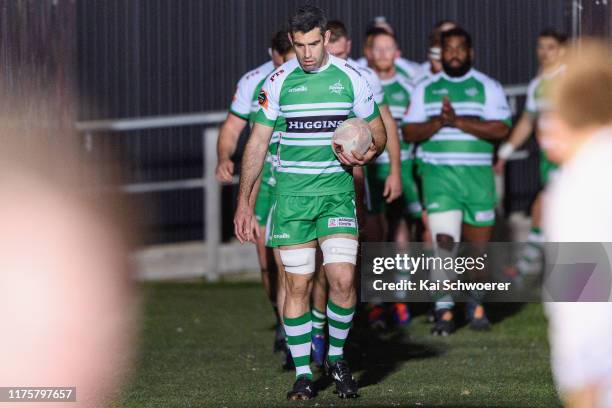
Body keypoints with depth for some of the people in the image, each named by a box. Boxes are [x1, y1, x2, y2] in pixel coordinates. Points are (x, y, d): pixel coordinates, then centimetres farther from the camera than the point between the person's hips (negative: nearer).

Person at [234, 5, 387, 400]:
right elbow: (257, 143, 7)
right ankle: (303, 374, 8)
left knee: (343, 279, -11)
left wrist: (364, 155, -13)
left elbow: (378, 134, 11)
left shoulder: (351, 78, 2)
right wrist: (244, 201, 3)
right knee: (298, 285, -2)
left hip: (337, 192, 0)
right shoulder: (278, 81, 2)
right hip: (292, 194, 0)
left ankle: (337, 357, 13)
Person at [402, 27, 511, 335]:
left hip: (477, 175, 1)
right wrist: (439, 122, -14)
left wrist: (459, 121, -17)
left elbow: (501, 130, -8)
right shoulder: (425, 89, 10)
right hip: (438, 174, -1)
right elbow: (410, 132, 3)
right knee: (444, 242, -14)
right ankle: (444, 310, -11)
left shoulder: (487, 87, 5)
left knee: (479, 245, 7)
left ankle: (476, 304, 27)